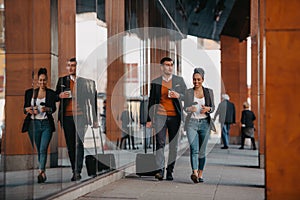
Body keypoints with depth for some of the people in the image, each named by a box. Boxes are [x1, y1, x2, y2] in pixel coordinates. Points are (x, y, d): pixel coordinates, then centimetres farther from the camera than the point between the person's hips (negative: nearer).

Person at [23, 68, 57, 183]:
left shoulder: (51, 93, 5)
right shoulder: (29, 92, 9)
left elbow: (54, 108, -5)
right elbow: (25, 108, 12)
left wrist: (47, 109, -26)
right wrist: (29, 110, -11)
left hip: (46, 124, -2)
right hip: (34, 124, 2)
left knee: (43, 149, -14)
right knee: (37, 150, 5)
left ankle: (41, 172, -17)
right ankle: (43, 173, 15)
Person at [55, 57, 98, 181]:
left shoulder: (85, 81, 3)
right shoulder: (62, 80, 13)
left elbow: (92, 99, 7)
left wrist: (94, 119, 4)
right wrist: (60, 96, -5)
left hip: (80, 116, -4)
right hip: (67, 116, 4)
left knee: (78, 144, -11)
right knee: (70, 145, 7)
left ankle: (78, 172, -11)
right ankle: (74, 170, 16)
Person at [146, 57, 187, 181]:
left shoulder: (179, 80, 9)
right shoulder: (155, 82, 9)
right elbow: (151, 101, 12)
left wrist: (178, 96, -11)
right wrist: (149, 119, 9)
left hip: (174, 116, 1)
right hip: (160, 116, -1)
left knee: (173, 145, 4)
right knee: (160, 143, -12)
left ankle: (170, 171, 12)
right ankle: (160, 170, -13)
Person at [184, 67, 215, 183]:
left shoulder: (209, 92, 7)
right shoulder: (188, 92, 6)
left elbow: (213, 107, 11)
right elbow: (185, 107, 8)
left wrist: (208, 109, -12)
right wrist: (190, 109, -15)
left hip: (204, 123, 1)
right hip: (191, 122, -1)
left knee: (202, 151, 5)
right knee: (194, 149, -16)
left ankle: (200, 174, 16)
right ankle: (194, 173, -29)